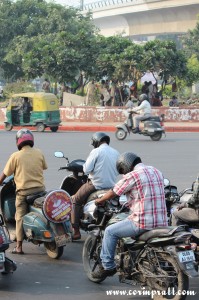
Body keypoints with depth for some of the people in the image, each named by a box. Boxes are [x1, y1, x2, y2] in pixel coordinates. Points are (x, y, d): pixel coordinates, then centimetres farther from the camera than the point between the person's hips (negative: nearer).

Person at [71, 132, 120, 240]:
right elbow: (117, 171, 12)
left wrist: (85, 165, 7)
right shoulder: (116, 153, 7)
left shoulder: (96, 152, -11)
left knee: (75, 200, 9)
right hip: (112, 185, 7)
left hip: (96, 185, -7)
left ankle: (76, 231, 2)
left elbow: (86, 169, -14)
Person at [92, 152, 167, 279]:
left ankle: (107, 266, 10)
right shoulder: (157, 172, 14)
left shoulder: (132, 176, -9)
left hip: (143, 223, -8)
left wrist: (100, 200, 20)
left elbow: (113, 193, 0)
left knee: (110, 231, 6)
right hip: (162, 222, 8)